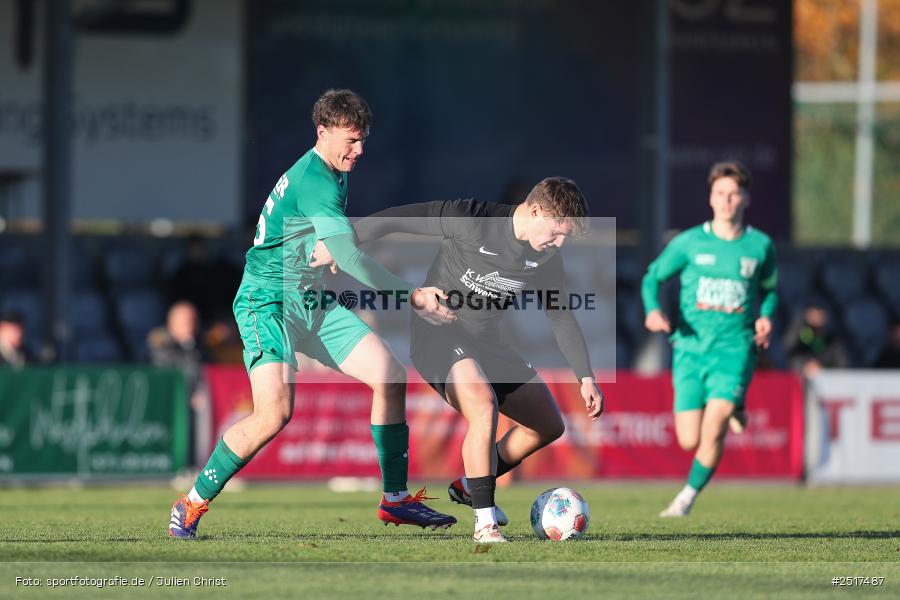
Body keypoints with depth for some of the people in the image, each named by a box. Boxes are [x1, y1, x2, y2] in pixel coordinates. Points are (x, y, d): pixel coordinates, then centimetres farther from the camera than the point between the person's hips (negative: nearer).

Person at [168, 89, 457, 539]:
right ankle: (192, 504, -8)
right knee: (275, 412, -24)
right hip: (268, 302, -10)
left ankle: (395, 499, 9)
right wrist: (412, 297, -24)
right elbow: (349, 257, -26)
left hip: (312, 303, 10)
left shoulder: (332, 175, 12)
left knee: (390, 375, 0)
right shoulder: (314, 180, -20)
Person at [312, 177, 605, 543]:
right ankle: (485, 523, -27)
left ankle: (471, 487, 28)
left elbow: (561, 317, 10)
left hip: (486, 341, 8)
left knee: (549, 426, 8)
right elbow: (395, 219, -16)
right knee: (484, 405, -33)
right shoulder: (472, 220, -22)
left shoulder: (545, 258, -2)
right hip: (439, 333, -8)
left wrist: (586, 378, 6)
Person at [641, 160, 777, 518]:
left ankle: (688, 497, -3)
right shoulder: (688, 243, 1)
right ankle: (731, 410, 32)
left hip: (735, 349, -1)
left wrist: (766, 317, -1)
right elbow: (653, 277, 11)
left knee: (713, 428, -21)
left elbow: (769, 289, 20)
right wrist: (653, 310, -9)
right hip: (691, 349, 1)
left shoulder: (760, 246, 4)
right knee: (689, 441, -2)